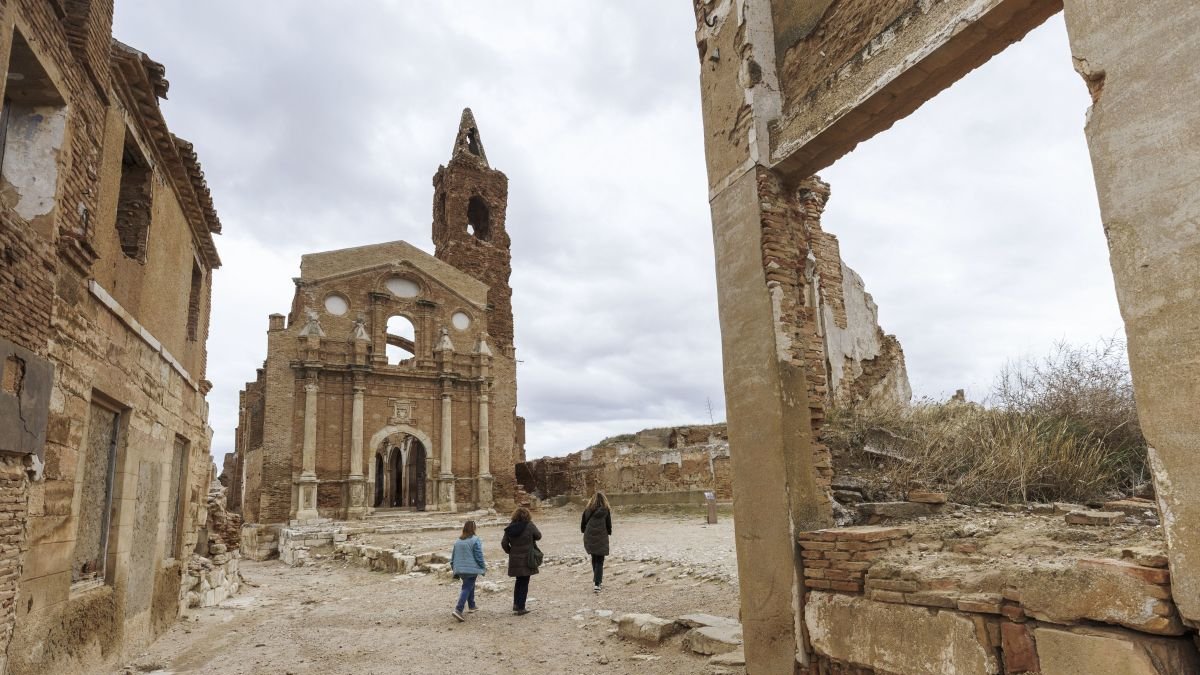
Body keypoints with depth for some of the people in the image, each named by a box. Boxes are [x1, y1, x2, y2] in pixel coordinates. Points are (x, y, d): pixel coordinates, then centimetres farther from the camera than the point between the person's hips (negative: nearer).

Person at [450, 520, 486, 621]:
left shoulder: (458, 541, 8)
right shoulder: (475, 540, -12)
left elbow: (453, 556, 14)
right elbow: (479, 556, -11)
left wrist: (454, 568, 25)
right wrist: (483, 567, 2)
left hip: (460, 570, 7)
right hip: (471, 569, -7)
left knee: (470, 586, 24)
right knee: (467, 588, -7)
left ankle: (471, 606, 34)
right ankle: (458, 609, -20)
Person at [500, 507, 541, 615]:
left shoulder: (510, 527, 0)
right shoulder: (529, 525, -12)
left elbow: (504, 543, 1)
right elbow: (538, 536, 0)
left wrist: (510, 552, 14)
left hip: (514, 560, 4)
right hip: (526, 559, -4)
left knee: (519, 582, 22)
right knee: (524, 583, 5)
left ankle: (516, 605, 24)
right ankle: (520, 608, 5)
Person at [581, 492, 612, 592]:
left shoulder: (587, 510, 3)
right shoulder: (606, 510, -3)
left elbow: (582, 525, 8)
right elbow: (609, 525, 2)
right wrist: (608, 533, 21)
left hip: (589, 538, 3)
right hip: (601, 538, -3)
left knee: (594, 559, 21)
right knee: (599, 561, 1)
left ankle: (597, 579, 32)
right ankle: (597, 583, -9)